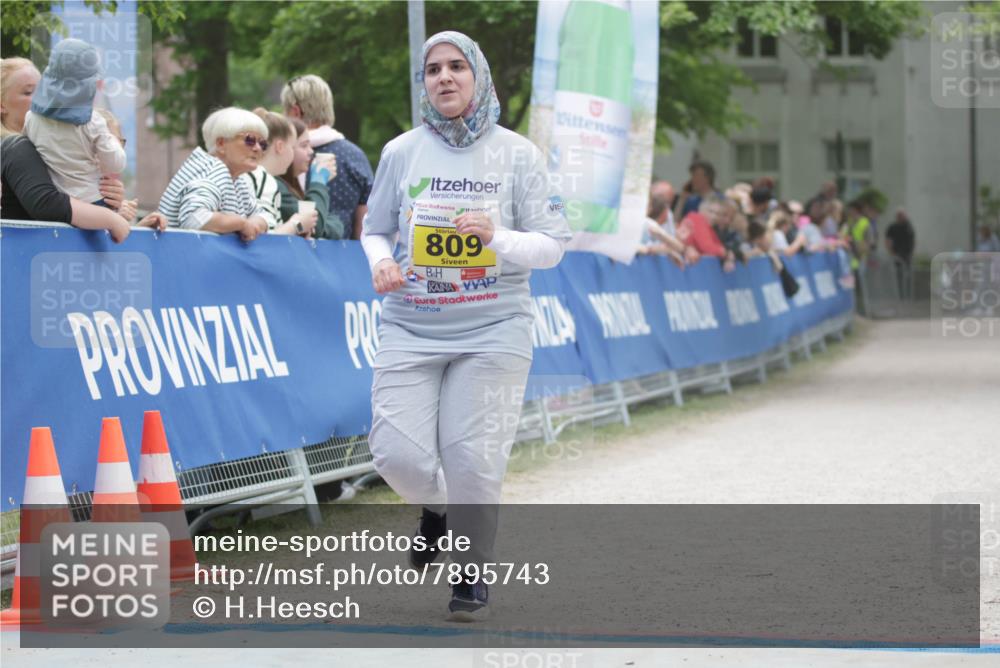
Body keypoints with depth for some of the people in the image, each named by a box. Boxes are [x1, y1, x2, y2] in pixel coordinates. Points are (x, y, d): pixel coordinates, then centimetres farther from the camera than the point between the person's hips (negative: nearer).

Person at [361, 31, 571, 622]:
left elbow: (552, 246, 0)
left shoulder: (517, 154, 1)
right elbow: (375, 229, 15)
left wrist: (498, 238, -19)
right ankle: (437, 510, 27)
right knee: (397, 452, -10)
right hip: (411, 329, 2)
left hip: (492, 329, -1)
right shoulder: (401, 153, 6)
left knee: (472, 460, -7)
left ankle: (473, 574, 17)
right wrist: (381, 262, -8)